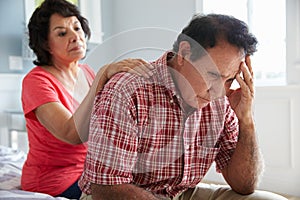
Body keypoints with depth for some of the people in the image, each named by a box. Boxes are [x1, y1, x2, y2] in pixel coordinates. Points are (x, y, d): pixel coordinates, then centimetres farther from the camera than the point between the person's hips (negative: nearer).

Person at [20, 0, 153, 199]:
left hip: (92, 170, 6)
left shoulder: (86, 72, 3)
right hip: (54, 183, -6)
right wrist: (103, 76, -38)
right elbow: (74, 134, -33)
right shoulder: (36, 81, -16)